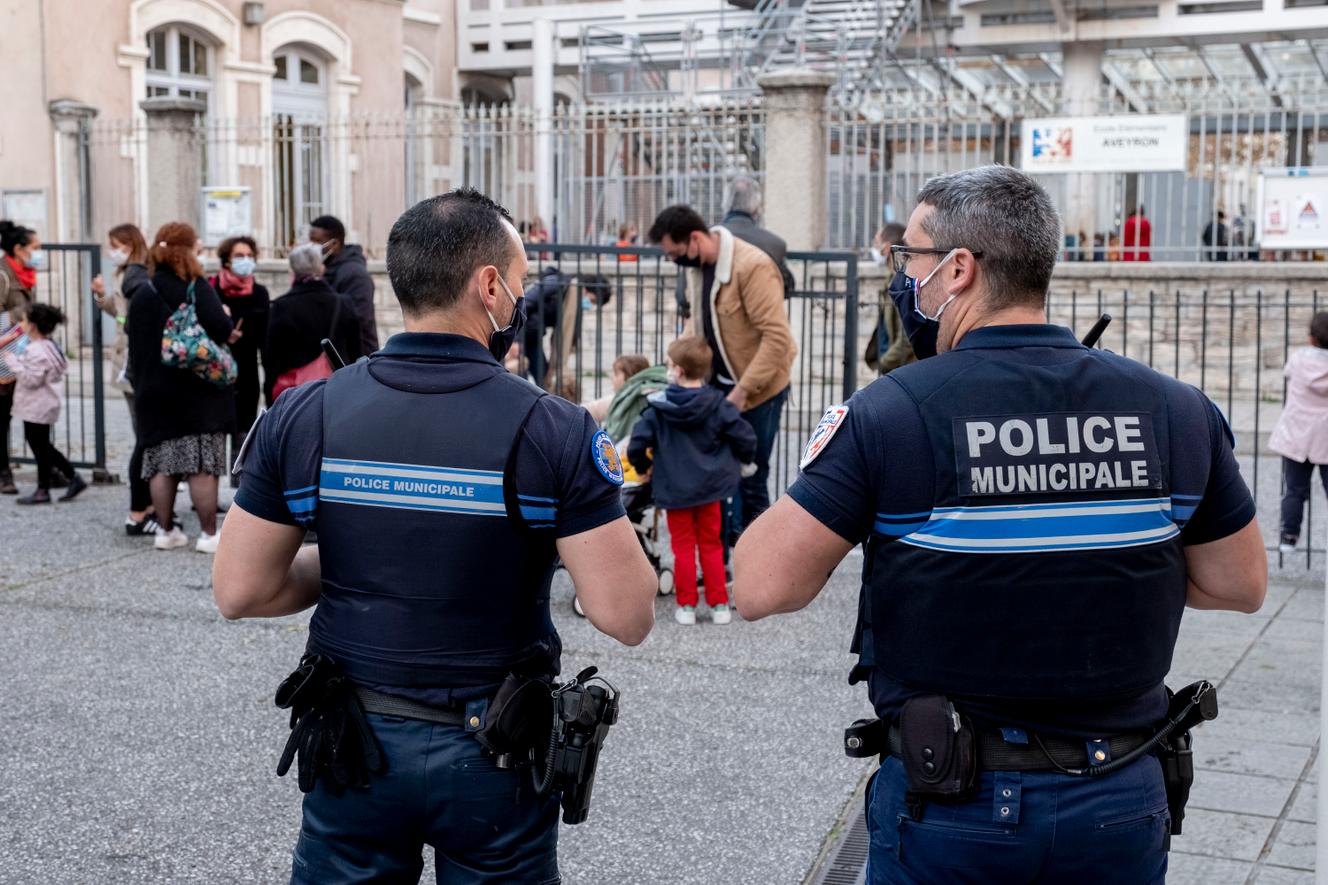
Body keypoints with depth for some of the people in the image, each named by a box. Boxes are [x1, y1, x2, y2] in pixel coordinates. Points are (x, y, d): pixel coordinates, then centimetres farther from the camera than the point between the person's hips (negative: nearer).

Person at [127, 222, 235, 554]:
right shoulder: (197, 287, -9)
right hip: (199, 389, -5)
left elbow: (135, 342, 9)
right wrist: (228, 325, 2)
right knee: (203, 464, -2)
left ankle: (165, 530, 12)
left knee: (162, 464, 9)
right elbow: (221, 329, -20)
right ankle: (209, 534, -2)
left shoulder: (141, 294, 7)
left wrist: (142, 382, 16)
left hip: (154, 392, 5)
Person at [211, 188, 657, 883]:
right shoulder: (554, 432, -17)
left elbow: (239, 592, -4)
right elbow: (626, 616, -17)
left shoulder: (302, 416, -8)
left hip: (353, 743, 2)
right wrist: (604, 517, 2)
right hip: (494, 751, -2)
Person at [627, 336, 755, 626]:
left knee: (683, 548, 9)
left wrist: (643, 467, 10)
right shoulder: (718, 405, -8)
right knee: (711, 547, 13)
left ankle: (686, 606, 11)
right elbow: (746, 438, -9)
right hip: (709, 487, 1)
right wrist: (739, 462, 13)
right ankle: (719, 605, 16)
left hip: (674, 490, -1)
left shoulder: (658, 408, -9)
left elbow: (636, 444, -11)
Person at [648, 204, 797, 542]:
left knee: (750, 476, 0)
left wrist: (743, 390, -25)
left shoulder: (752, 266, -23)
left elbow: (777, 337, -25)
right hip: (717, 382, 8)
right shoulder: (696, 265, 3)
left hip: (758, 387, -8)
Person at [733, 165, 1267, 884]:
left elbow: (761, 588, -16)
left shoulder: (890, 412, -15)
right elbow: (1241, 584, 6)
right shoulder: (1176, 411, -4)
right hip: (1122, 806, 3)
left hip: (950, 811, -2)